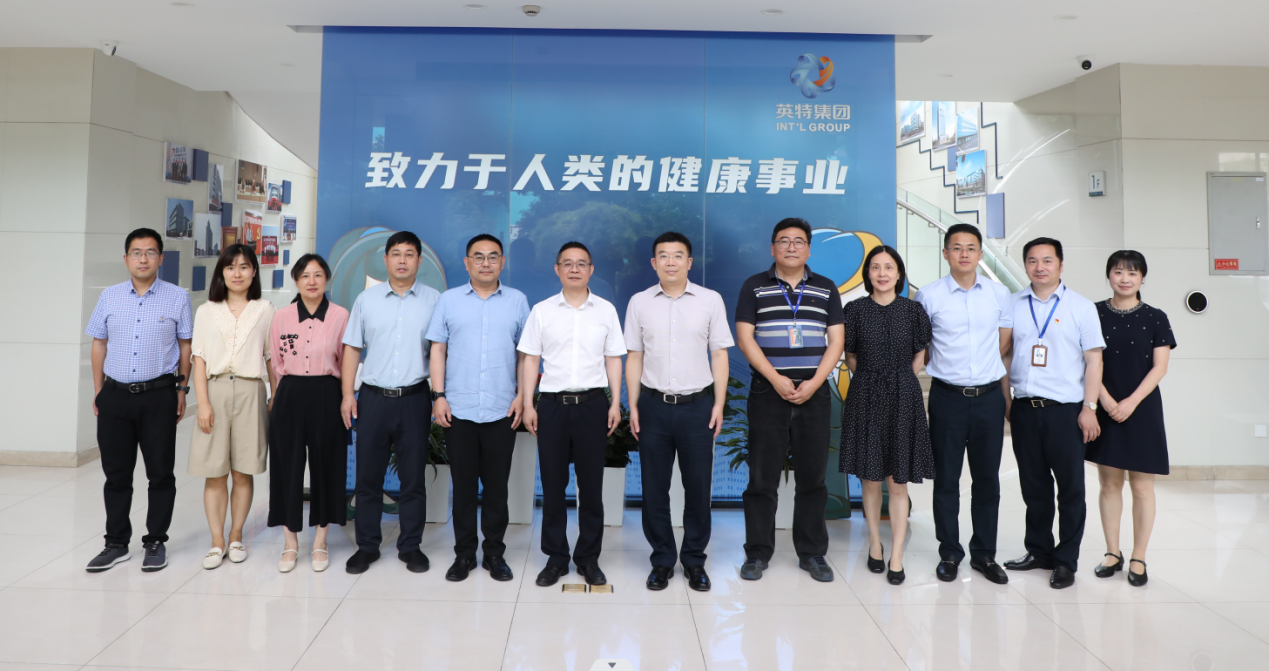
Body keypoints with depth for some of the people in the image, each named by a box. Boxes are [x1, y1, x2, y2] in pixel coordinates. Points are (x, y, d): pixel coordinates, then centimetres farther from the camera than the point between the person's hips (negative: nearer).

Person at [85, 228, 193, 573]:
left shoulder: (177, 297, 0)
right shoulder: (109, 297, 7)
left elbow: (185, 346, 3)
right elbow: (99, 344, 12)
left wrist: (182, 391, 1)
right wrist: (98, 392, 10)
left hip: (158, 395, -3)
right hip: (115, 394, 3)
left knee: (160, 473, 4)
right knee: (116, 473, 10)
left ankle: (155, 542, 17)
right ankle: (117, 544, 23)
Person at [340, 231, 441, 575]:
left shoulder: (434, 300, 2)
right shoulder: (367, 299, 8)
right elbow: (352, 348, 8)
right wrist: (347, 394, 1)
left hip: (415, 398, -1)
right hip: (373, 397, 2)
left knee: (413, 476, 7)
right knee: (368, 476, 8)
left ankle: (410, 546, 20)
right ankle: (367, 546, 22)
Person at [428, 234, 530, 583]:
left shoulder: (518, 301, 6)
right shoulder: (449, 300, 6)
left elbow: (527, 353, 6)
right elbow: (438, 349, 5)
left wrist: (522, 396, -2)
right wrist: (438, 395, -3)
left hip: (502, 410, 0)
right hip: (458, 410, 0)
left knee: (497, 485, 7)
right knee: (463, 485, 8)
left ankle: (495, 553, 20)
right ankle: (464, 554, 21)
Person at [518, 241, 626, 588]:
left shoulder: (606, 310, 5)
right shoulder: (542, 311, 4)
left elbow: (613, 360, 7)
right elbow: (530, 359, 5)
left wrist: (615, 403, 0)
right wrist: (527, 404, -1)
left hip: (593, 403, 0)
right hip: (553, 403, 0)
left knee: (591, 484, 6)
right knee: (552, 484, 6)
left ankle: (588, 558, 19)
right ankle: (555, 557, 19)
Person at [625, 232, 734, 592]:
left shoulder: (710, 300, 1)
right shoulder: (639, 302, 4)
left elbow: (719, 355, 3)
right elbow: (634, 357, 7)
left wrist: (719, 404, -3)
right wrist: (633, 406, 2)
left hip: (697, 404, -1)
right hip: (654, 404, 1)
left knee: (698, 485, 6)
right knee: (654, 487, 8)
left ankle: (694, 560, 23)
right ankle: (662, 560, 23)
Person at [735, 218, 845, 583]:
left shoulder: (826, 289, 11)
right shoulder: (754, 287, 5)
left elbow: (836, 341, 5)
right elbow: (744, 337, -3)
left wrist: (813, 383, -9)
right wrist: (776, 379, -13)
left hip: (814, 394, 2)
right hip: (767, 394, -2)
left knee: (813, 477, 7)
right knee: (762, 477, 1)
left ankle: (812, 553, 19)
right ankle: (757, 553, 13)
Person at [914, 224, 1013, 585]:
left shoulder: (999, 293, 4)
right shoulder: (928, 295, -3)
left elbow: (1004, 342, 14)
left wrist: (989, 370, 13)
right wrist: (944, 365, 9)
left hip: (989, 396, 2)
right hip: (947, 396, -2)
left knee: (987, 478, 9)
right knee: (946, 478, 5)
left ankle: (984, 554, 22)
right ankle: (949, 553, 18)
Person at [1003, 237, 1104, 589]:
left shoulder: (1081, 306, 1)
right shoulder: (1012, 305, 8)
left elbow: (1093, 359, -1)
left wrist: (1089, 407, -7)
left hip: (1066, 410, -2)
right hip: (1024, 408, 3)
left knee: (1070, 488, 4)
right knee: (1033, 485, 12)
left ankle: (1066, 561, 16)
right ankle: (1038, 550, 27)